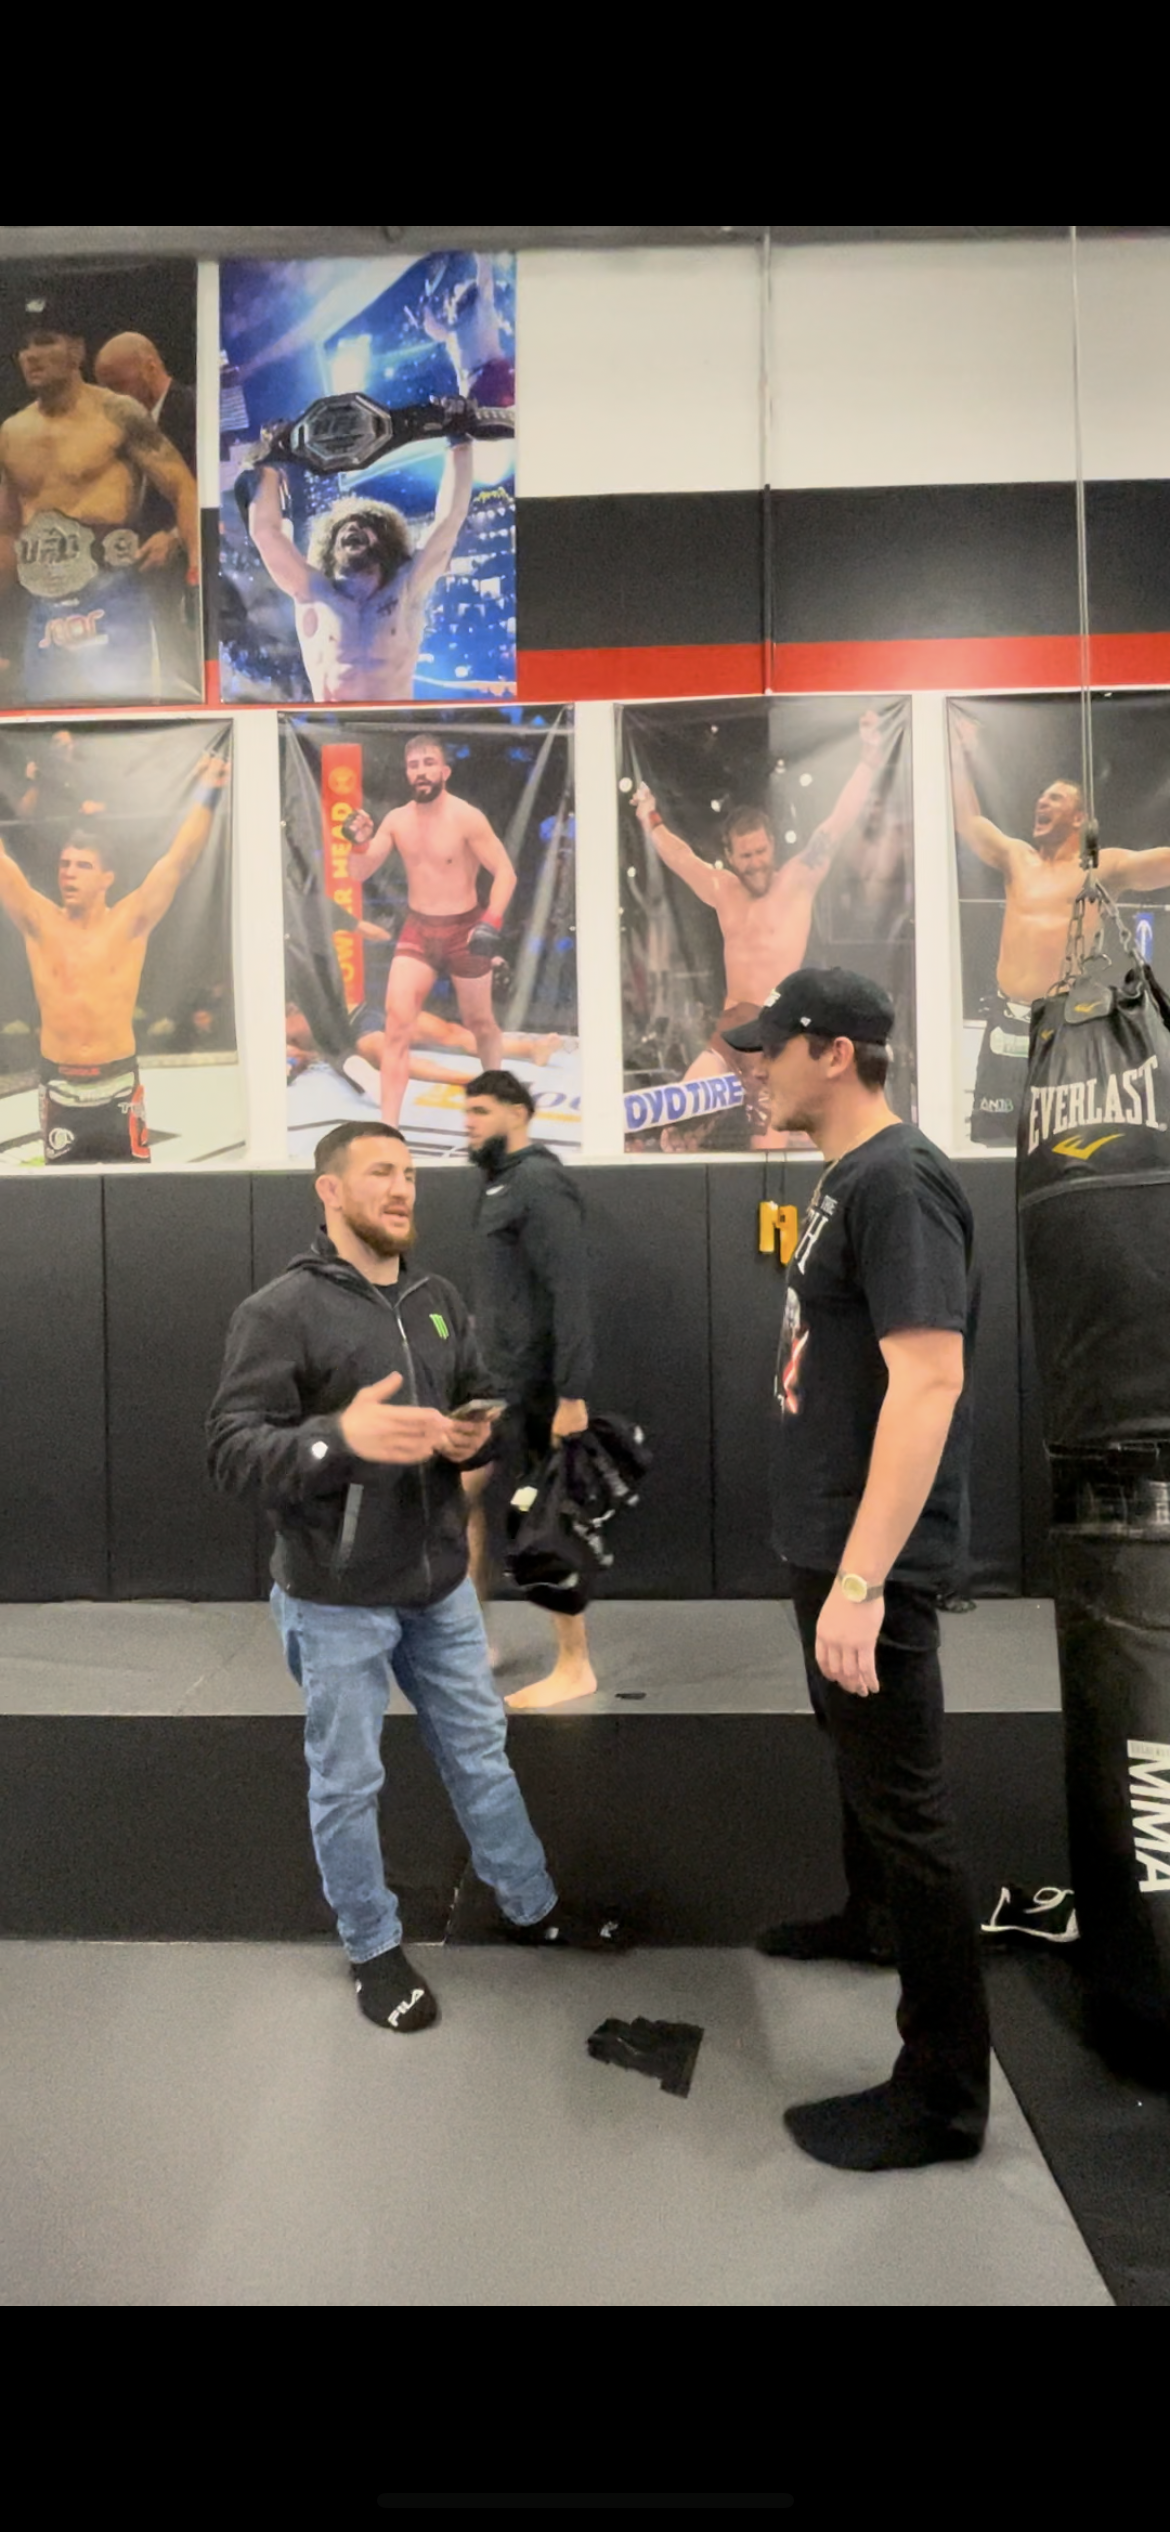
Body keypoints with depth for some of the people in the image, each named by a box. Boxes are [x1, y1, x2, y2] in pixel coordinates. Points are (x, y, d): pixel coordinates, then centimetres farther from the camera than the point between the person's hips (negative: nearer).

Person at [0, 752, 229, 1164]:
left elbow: (179, 860, -8)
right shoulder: (39, 923, 2)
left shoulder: (129, 922, -2)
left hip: (118, 1081, -1)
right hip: (58, 1084, 2)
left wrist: (207, 793, -15)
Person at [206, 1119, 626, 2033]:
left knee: (481, 1752, 20)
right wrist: (339, 1436, -36)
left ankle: (531, 1905, 39)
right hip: (335, 1601, -5)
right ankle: (374, 1948, 33)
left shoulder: (440, 1301, 5)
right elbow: (231, 1450, -19)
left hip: (440, 1585, 6)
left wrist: (476, 1434, -10)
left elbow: (479, 1403, 14)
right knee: (347, 1780, 11)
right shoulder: (279, 1312, -15)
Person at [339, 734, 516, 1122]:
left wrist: (492, 923, -29)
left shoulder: (466, 818, -14)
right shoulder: (396, 820, 0)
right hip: (417, 930, 3)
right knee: (397, 1025, -11)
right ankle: (388, 1128, -12)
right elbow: (359, 874, 4)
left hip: (464, 929, -3)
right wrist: (360, 843, -18)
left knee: (480, 1023, 14)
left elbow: (505, 872, -15)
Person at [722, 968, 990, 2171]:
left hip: (870, 1556, -10)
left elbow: (929, 1380, -28)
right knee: (857, 1751, 26)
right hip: (827, 1536, 10)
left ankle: (945, 2091, 14)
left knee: (903, 1798, 0)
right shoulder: (844, 1178, 9)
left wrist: (861, 1577, -29)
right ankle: (874, 1920, 49)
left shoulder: (898, 1182, -21)